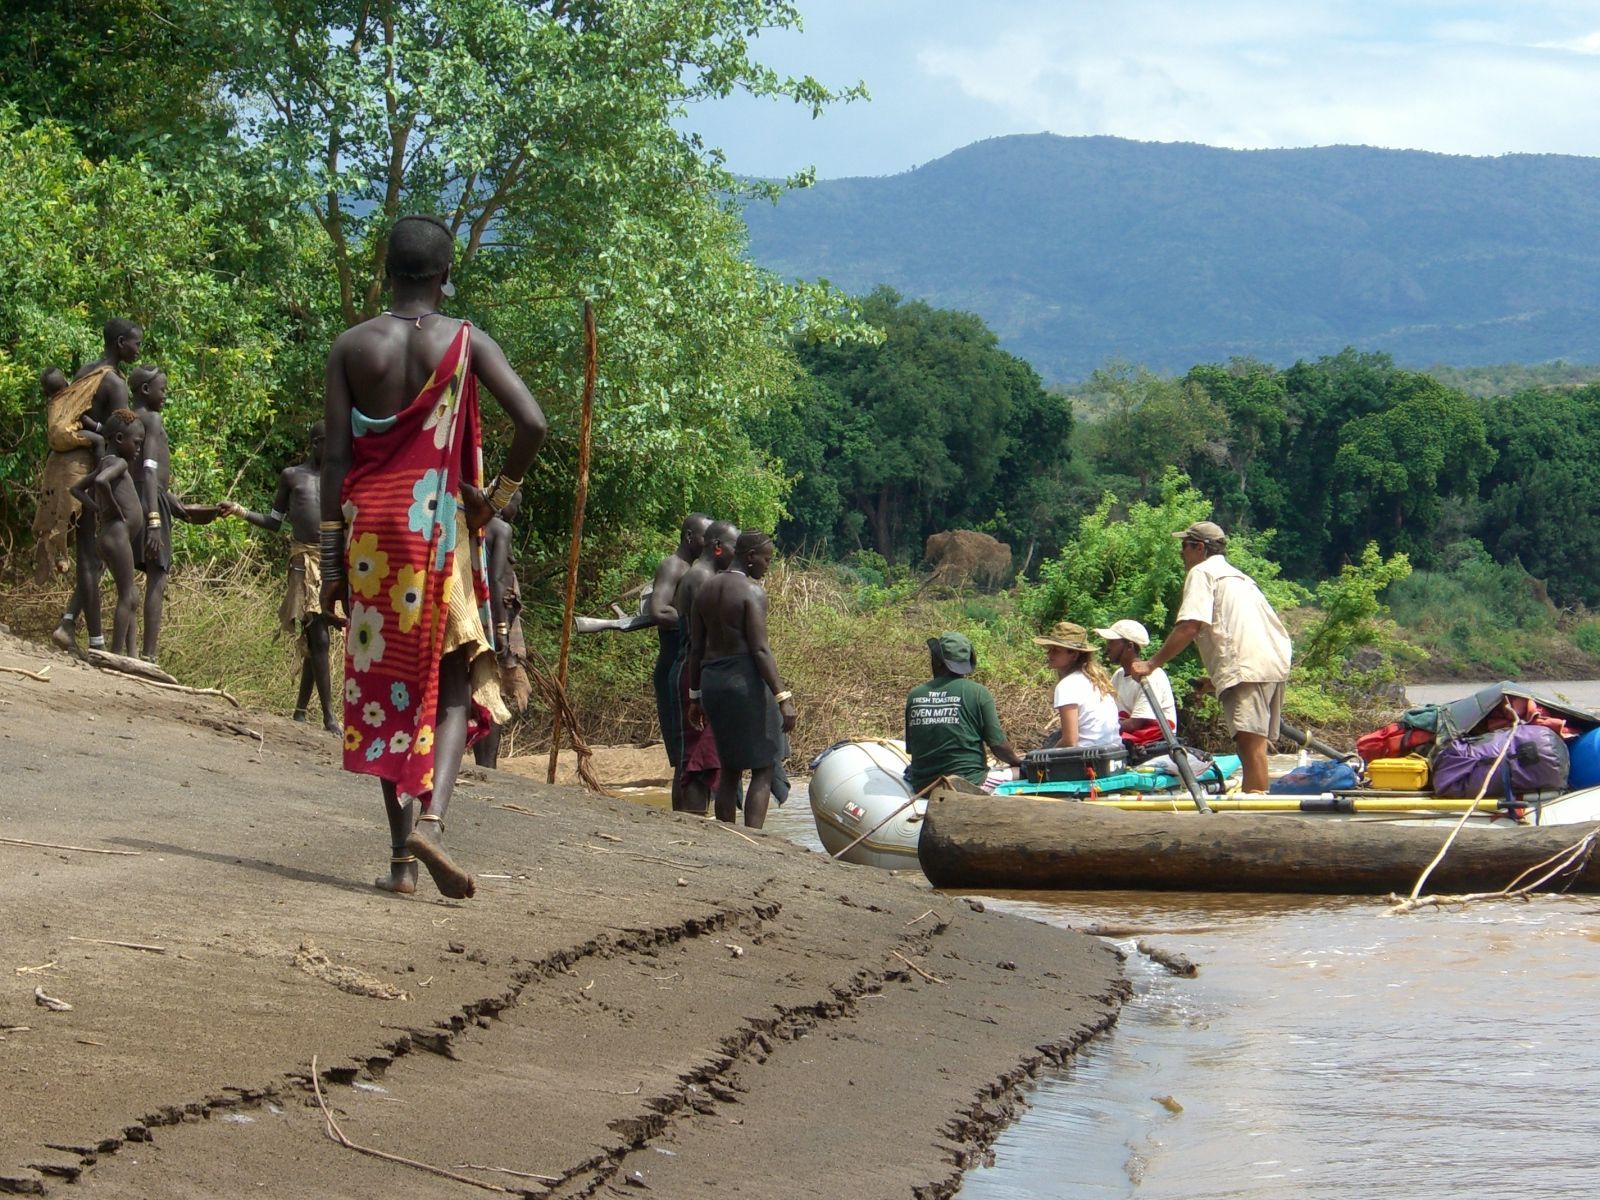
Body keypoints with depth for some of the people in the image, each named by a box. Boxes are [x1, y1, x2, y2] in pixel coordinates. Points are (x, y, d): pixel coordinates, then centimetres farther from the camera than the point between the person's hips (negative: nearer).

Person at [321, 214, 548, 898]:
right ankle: (431, 816, -19)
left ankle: (403, 855, 5)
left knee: (385, 685, 8)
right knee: (454, 686, 6)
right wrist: (499, 493, 4)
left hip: (369, 530, 2)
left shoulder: (351, 346, 2)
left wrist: (331, 558, 2)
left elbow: (335, 456, -1)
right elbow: (532, 422, -12)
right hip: (438, 529, -1)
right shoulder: (465, 342, -1)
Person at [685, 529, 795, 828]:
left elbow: (696, 648, 14)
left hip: (712, 680, 8)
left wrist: (695, 695, 20)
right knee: (764, 768, -3)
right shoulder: (751, 592, -11)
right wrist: (783, 697, -18)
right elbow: (760, 649, -17)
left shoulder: (707, 591, 11)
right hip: (746, 680, -8)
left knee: (730, 769, 15)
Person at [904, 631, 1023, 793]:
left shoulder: (914, 695, 2)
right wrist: (1016, 760, 16)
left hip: (921, 786, 2)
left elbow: (910, 749, 11)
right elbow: (998, 745, -6)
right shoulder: (977, 693, -7)